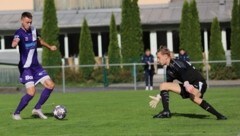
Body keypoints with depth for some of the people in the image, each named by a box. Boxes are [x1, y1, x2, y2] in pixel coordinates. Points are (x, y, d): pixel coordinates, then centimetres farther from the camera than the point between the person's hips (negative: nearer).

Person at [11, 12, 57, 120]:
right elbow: (13, 44, -39)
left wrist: (50, 47, 38)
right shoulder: (19, 33, -17)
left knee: (50, 85, 0)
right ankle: (16, 113, 1)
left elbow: (40, 40, 28)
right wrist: (15, 43, -61)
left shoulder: (33, 30, 6)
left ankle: (37, 109, 14)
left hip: (36, 65, 7)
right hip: (26, 67, -7)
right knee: (31, 92, -17)